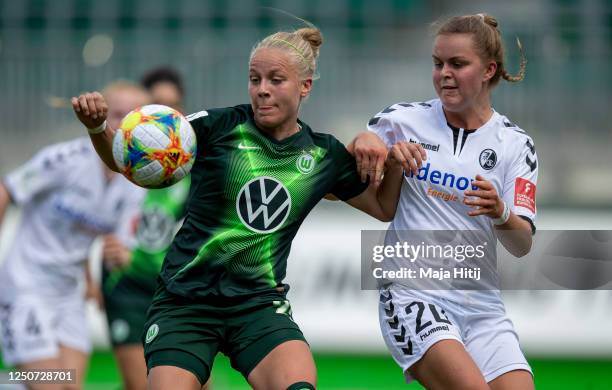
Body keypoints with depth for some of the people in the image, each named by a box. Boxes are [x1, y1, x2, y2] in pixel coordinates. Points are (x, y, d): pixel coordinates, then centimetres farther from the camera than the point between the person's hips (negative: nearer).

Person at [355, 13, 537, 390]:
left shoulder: (515, 144, 6)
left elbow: (522, 246, 0)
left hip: (482, 304, 3)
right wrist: (365, 141, -13)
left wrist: (500, 213, -22)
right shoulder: (404, 121, 2)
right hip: (413, 296, -3)